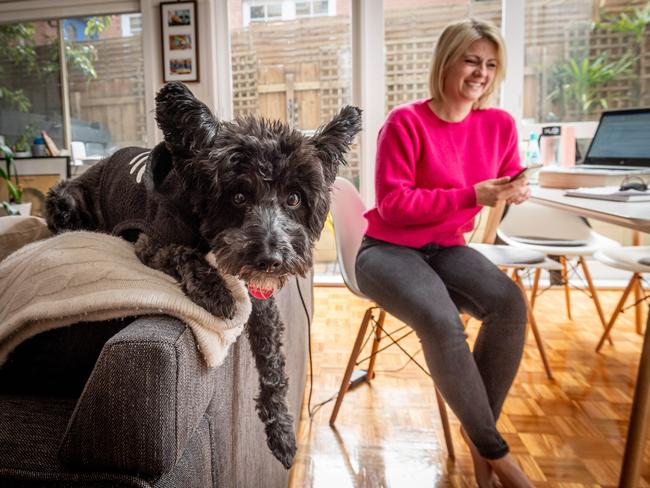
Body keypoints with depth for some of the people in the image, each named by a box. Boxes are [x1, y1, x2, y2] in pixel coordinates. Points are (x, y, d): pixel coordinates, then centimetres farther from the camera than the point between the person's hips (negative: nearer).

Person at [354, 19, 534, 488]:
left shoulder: (500, 124, 4)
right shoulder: (406, 122, -14)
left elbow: (509, 179, 16)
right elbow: (393, 204, -19)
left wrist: (516, 190, -9)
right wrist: (472, 195, -23)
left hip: (447, 249, 5)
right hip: (389, 250, -5)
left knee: (510, 301, -25)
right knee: (441, 320, -33)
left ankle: (478, 432, -4)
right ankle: (492, 448, -7)